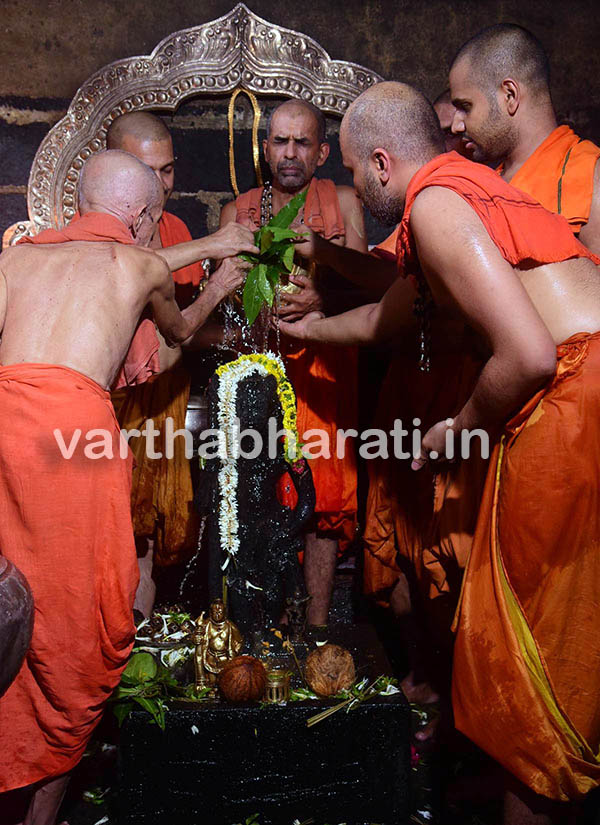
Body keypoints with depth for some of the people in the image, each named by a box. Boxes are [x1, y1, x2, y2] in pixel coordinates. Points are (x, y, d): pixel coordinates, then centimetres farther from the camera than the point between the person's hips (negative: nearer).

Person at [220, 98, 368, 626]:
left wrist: (320, 299, -19)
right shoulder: (237, 212, 14)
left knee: (323, 498, -3)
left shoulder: (343, 202, 10)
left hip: (325, 365, -1)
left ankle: (317, 623, 7)